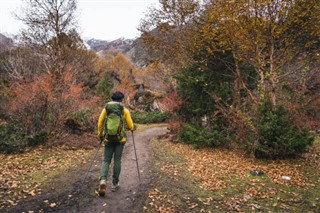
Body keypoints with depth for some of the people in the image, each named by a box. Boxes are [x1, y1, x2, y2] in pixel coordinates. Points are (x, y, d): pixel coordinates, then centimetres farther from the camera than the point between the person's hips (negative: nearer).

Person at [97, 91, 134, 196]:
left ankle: (103, 180, -13)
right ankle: (115, 184, 17)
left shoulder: (106, 109, 4)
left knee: (106, 161, 9)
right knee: (117, 161, 9)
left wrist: (100, 135, 19)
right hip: (120, 139, -1)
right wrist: (131, 128, 23)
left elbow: (100, 123, 6)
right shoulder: (125, 110, -2)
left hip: (108, 139, 1)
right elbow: (130, 126, 0)